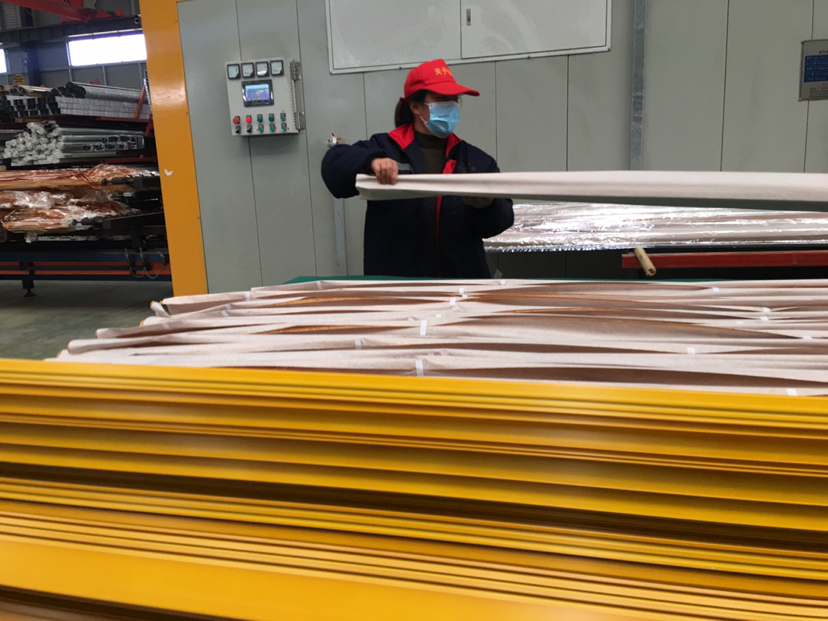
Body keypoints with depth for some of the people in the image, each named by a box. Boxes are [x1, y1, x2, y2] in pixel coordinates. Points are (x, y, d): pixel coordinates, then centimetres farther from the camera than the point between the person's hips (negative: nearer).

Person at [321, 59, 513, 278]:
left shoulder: (476, 159, 9)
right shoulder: (385, 148, 1)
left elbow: (501, 220, 3)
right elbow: (334, 162, -12)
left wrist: (486, 207, -20)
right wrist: (371, 162, -31)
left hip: (461, 282, 3)